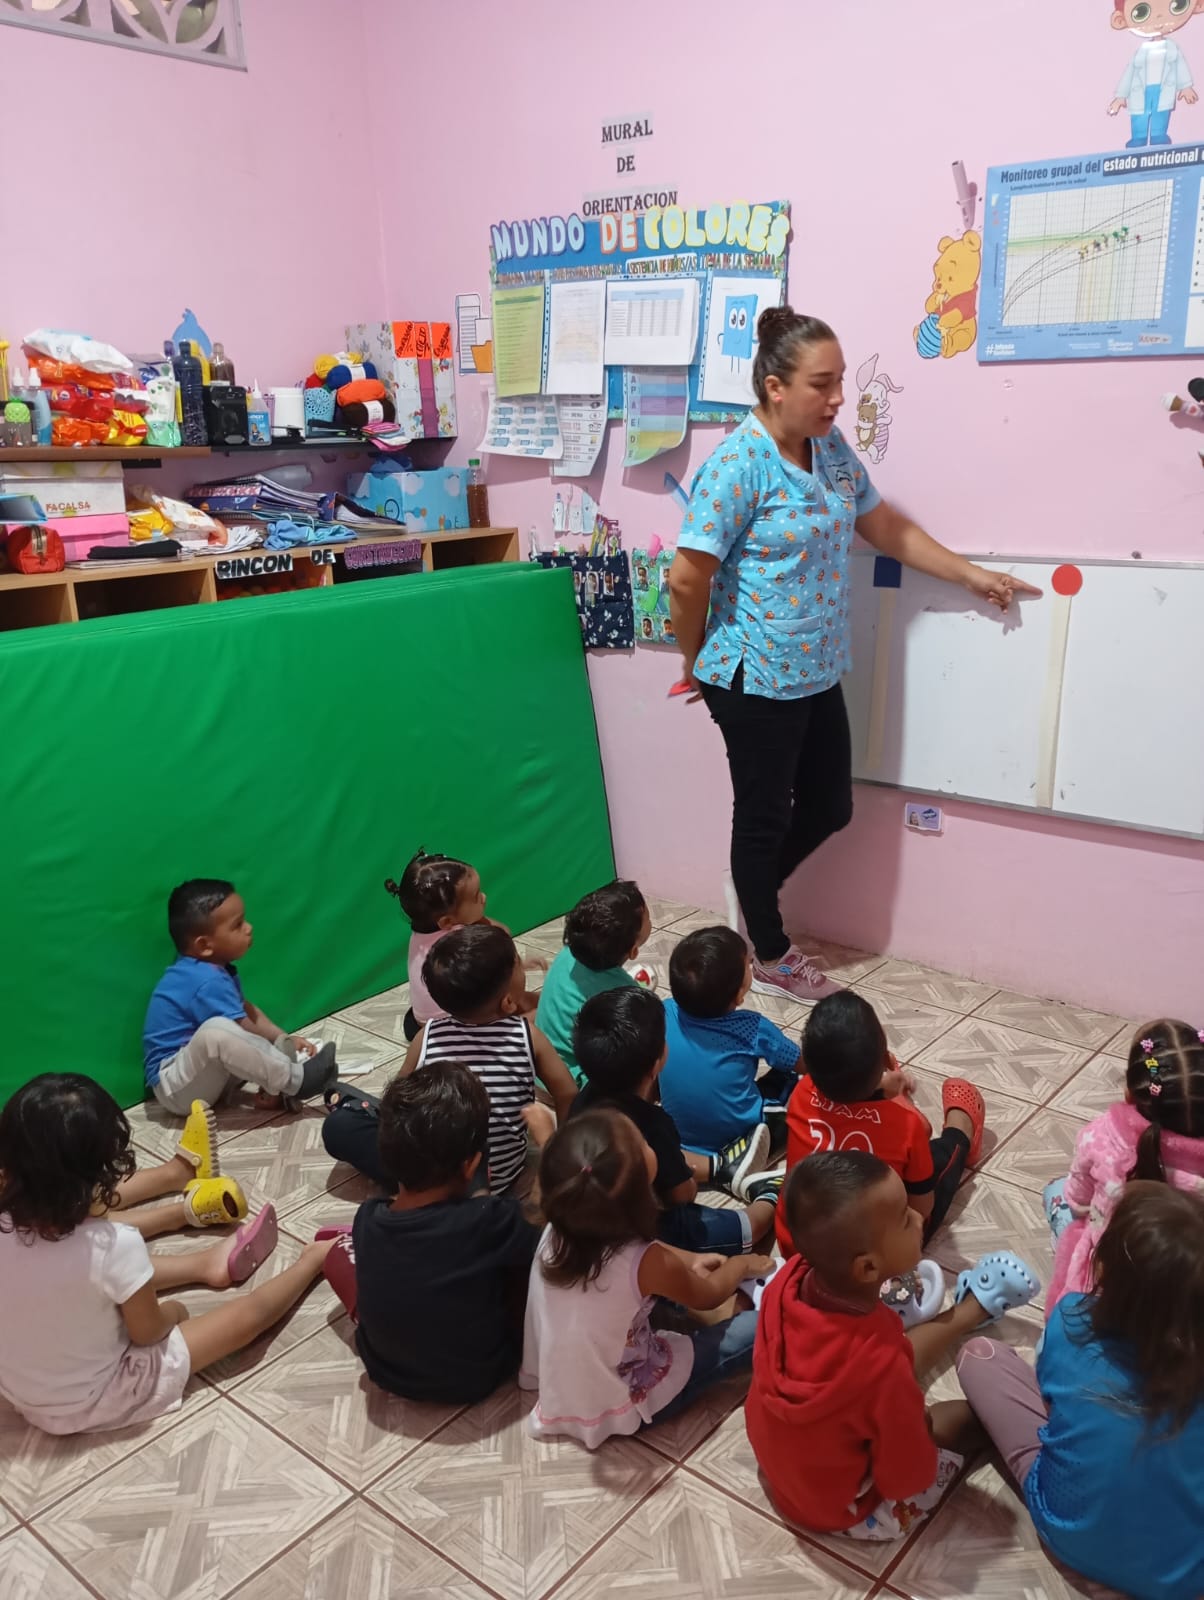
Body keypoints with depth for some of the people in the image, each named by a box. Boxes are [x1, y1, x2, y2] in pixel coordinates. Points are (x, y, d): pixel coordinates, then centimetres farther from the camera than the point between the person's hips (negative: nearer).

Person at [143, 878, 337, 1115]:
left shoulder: (214, 969, 7)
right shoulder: (208, 982, -23)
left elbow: (248, 1011, 17)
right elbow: (244, 1033, -20)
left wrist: (286, 1040, 7)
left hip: (205, 1079, 11)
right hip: (175, 1088, -11)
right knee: (217, 1031, -36)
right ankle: (294, 1080, -24)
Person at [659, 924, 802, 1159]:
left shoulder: (666, 1013, -12)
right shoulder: (753, 1028, -19)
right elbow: (802, 1062, -1)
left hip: (677, 1135, 3)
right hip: (741, 1138, -3)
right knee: (791, 1077, 16)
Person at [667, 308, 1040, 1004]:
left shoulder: (832, 448, 5)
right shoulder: (739, 465, -21)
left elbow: (885, 525, 16)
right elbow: (687, 581, -20)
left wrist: (971, 573, 17)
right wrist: (700, 662, -6)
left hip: (817, 672, 8)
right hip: (755, 678, -8)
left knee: (829, 806, 16)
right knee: (765, 814, 8)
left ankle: (756, 897, 40)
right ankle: (770, 957, 27)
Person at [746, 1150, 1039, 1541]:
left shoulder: (791, 1278, -24)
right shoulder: (881, 1365, -40)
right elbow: (909, 1478, -22)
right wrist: (920, 1425, -4)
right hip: (841, 1508, -5)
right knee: (966, 1415, 10)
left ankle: (971, 1308, 38)